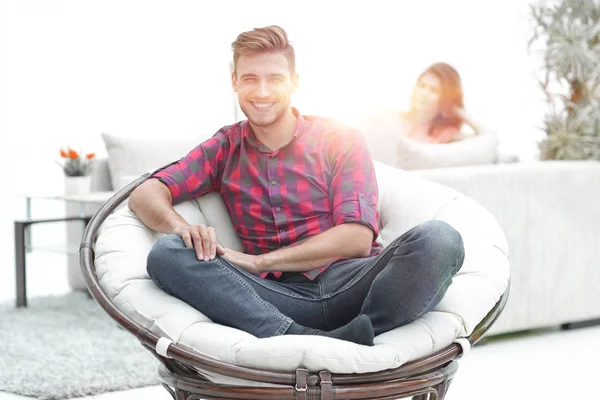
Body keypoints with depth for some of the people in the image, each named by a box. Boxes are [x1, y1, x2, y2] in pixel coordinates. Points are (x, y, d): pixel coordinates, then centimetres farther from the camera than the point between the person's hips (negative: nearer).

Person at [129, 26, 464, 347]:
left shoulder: (340, 141, 10)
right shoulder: (226, 149, 16)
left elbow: (358, 237, -2)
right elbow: (145, 195, 6)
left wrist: (260, 261, -9)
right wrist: (179, 226, -18)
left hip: (349, 287, -1)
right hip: (279, 297, 1)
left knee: (439, 240, -28)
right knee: (167, 254, -24)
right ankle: (310, 340, -38)